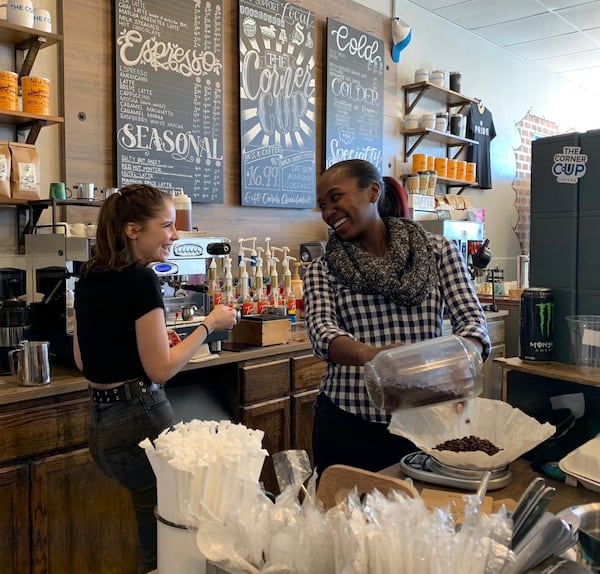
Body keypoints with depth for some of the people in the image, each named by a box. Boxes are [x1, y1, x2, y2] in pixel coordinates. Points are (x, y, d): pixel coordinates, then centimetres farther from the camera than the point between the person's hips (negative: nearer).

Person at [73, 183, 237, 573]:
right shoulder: (141, 279, -16)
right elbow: (161, 369, -16)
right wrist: (209, 324, -8)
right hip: (140, 420, -9)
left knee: (155, 542, 20)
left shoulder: (89, 278, 9)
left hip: (101, 422, 9)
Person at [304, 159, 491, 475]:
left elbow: (472, 318, -5)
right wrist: (367, 354, -35)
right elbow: (321, 330, -13)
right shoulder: (322, 270, 2)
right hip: (348, 425, 0)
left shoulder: (438, 251, 2)